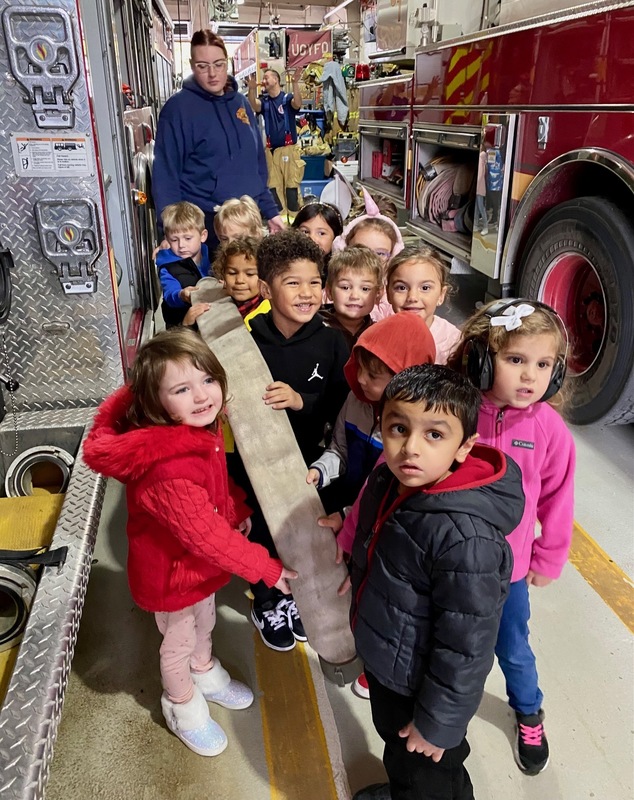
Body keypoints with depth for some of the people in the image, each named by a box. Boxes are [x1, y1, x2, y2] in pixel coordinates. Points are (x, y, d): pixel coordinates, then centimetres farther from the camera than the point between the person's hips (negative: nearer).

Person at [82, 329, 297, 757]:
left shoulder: (200, 430, -12)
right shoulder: (168, 470, -41)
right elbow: (206, 535, -33)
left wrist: (238, 512, 6)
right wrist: (268, 568, -25)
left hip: (203, 560, 8)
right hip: (172, 570, -7)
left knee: (205, 623, 32)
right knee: (179, 641, 21)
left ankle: (206, 673, 61)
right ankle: (183, 705, 50)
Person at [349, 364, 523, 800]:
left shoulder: (465, 536, -37)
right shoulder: (387, 481, -13)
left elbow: (466, 646, -27)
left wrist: (439, 723, -16)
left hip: (423, 685, -7)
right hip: (382, 663, 8)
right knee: (396, 746, 35)